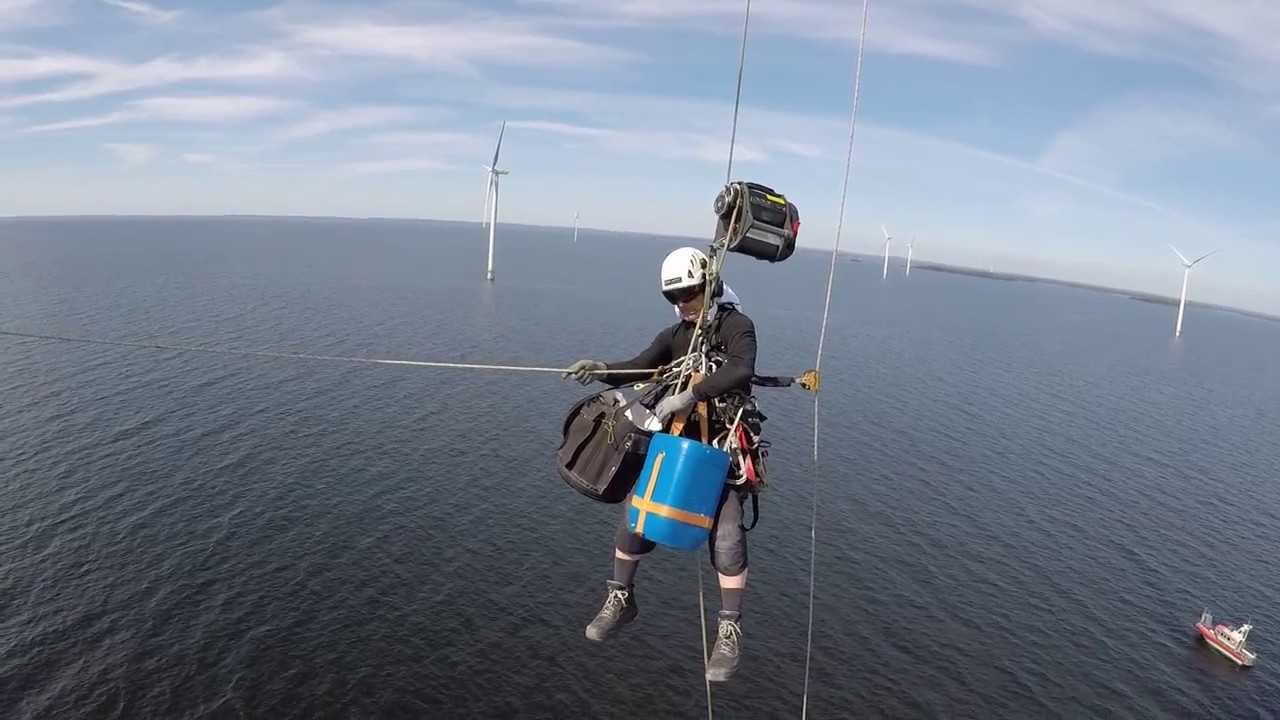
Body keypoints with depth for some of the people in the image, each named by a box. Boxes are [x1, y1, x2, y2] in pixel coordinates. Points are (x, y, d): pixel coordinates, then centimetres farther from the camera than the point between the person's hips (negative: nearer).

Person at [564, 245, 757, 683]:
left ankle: (729, 631, 7)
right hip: (675, 440, 5)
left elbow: (740, 371, -27)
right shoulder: (674, 335, 8)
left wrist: (689, 396, -37)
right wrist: (602, 370, -28)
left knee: (726, 536, -10)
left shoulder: (737, 326, -7)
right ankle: (621, 600, 21)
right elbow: (639, 367, -7)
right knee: (634, 514, 1)